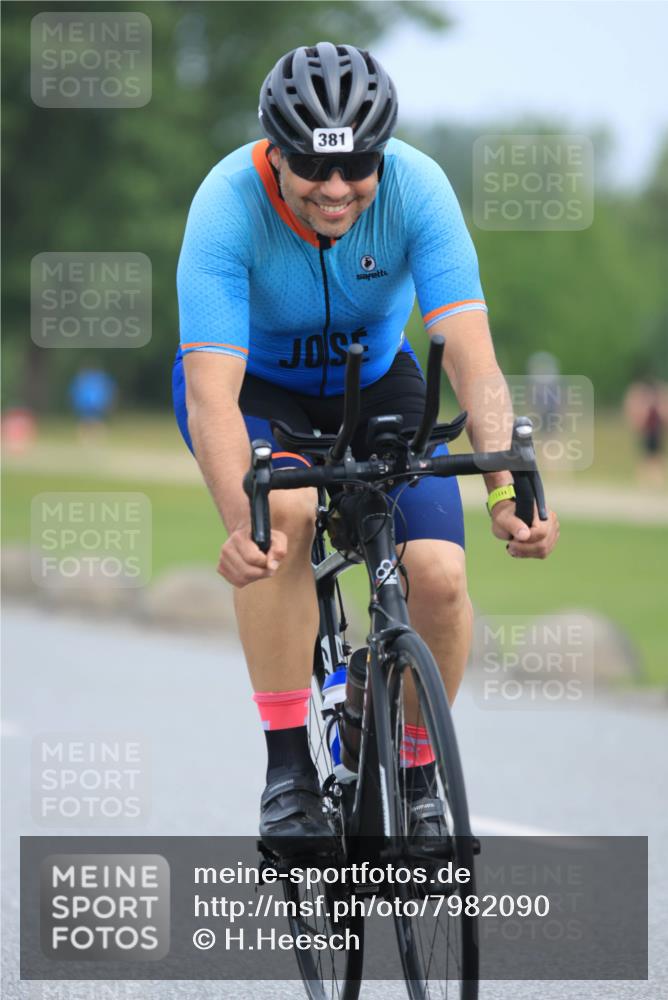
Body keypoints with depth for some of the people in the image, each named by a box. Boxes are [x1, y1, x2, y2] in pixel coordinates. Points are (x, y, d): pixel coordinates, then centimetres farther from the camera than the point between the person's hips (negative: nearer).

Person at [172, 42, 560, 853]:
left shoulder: (418, 189, -28)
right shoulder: (228, 206, -33)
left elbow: (471, 355, -34)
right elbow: (211, 396, -39)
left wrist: (507, 490, -49)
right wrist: (241, 526, -55)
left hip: (373, 381, 2)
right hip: (251, 386, -2)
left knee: (440, 574, -19)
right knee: (285, 511, -34)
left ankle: (413, 778, 7)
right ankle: (287, 768, -23)